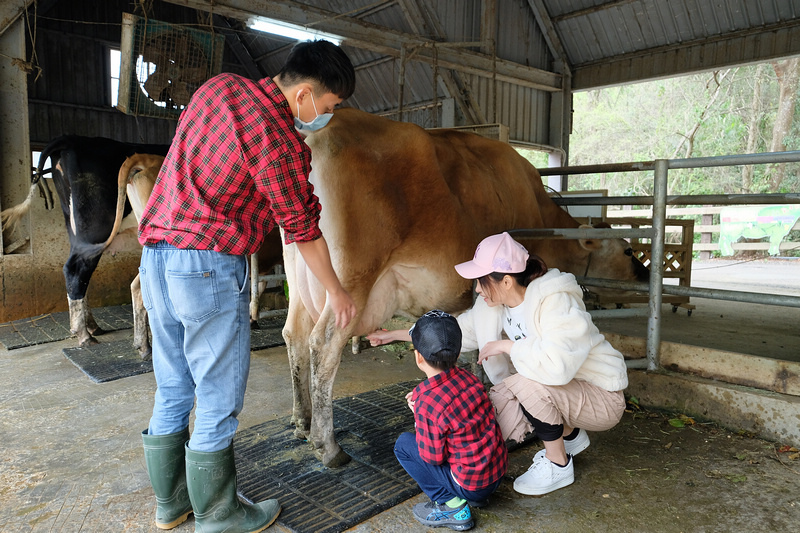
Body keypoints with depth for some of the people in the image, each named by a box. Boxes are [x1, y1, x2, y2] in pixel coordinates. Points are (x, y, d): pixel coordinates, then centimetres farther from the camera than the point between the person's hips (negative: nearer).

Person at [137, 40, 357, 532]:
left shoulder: (220, 86, 10)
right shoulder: (281, 144, -14)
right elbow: (303, 229, -5)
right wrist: (336, 291, 8)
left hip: (156, 255, 9)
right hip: (210, 264, -9)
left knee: (173, 392, 19)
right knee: (219, 401, 6)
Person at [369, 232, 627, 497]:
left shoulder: (557, 302, -30)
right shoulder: (497, 303, -5)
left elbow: (557, 363, -45)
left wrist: (505, 346, -30)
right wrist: (395, 334, 5)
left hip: (602, 397, -8)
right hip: (562, 389, 8)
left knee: (527, 384, -30)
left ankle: (558, 466, -4)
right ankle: (570, 435, 16)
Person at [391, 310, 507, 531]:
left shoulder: (427, 404, -24)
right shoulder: (469, 378, -4)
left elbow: (433, 457, -14)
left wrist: (418, 416, -2)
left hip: (471, 484, -7)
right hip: (498, 471, 7)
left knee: (403, 444, 1)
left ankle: (452, 507, 2)